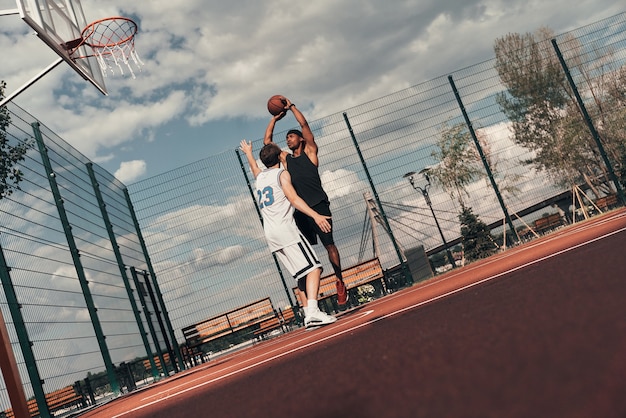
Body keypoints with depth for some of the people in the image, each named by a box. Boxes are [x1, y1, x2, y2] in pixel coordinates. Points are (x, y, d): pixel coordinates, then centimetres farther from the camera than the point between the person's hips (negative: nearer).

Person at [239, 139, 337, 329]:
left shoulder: (260, 177, 22)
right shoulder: (281, 174, 3)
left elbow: (254, 168, 47)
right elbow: (293, 199, -11)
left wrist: (248, 153, 67)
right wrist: (315, 215, -21)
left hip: (270, 234, 7)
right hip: (285, 228, -7)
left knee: (302, 275, 9)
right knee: (313, 268, -13)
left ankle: (308, 313, 1)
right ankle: (313, 311, -29)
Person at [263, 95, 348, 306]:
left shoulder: (310, 151, 9)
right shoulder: (285, 158, 20)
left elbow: (304, 124, 1)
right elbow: (267, 141, 21)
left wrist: (290, 105, 8)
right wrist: (275, 118, 20)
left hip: (318, 205, -4)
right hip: (299, 209, 4)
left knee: (329, 244, -5)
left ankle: (340, 283, 3)